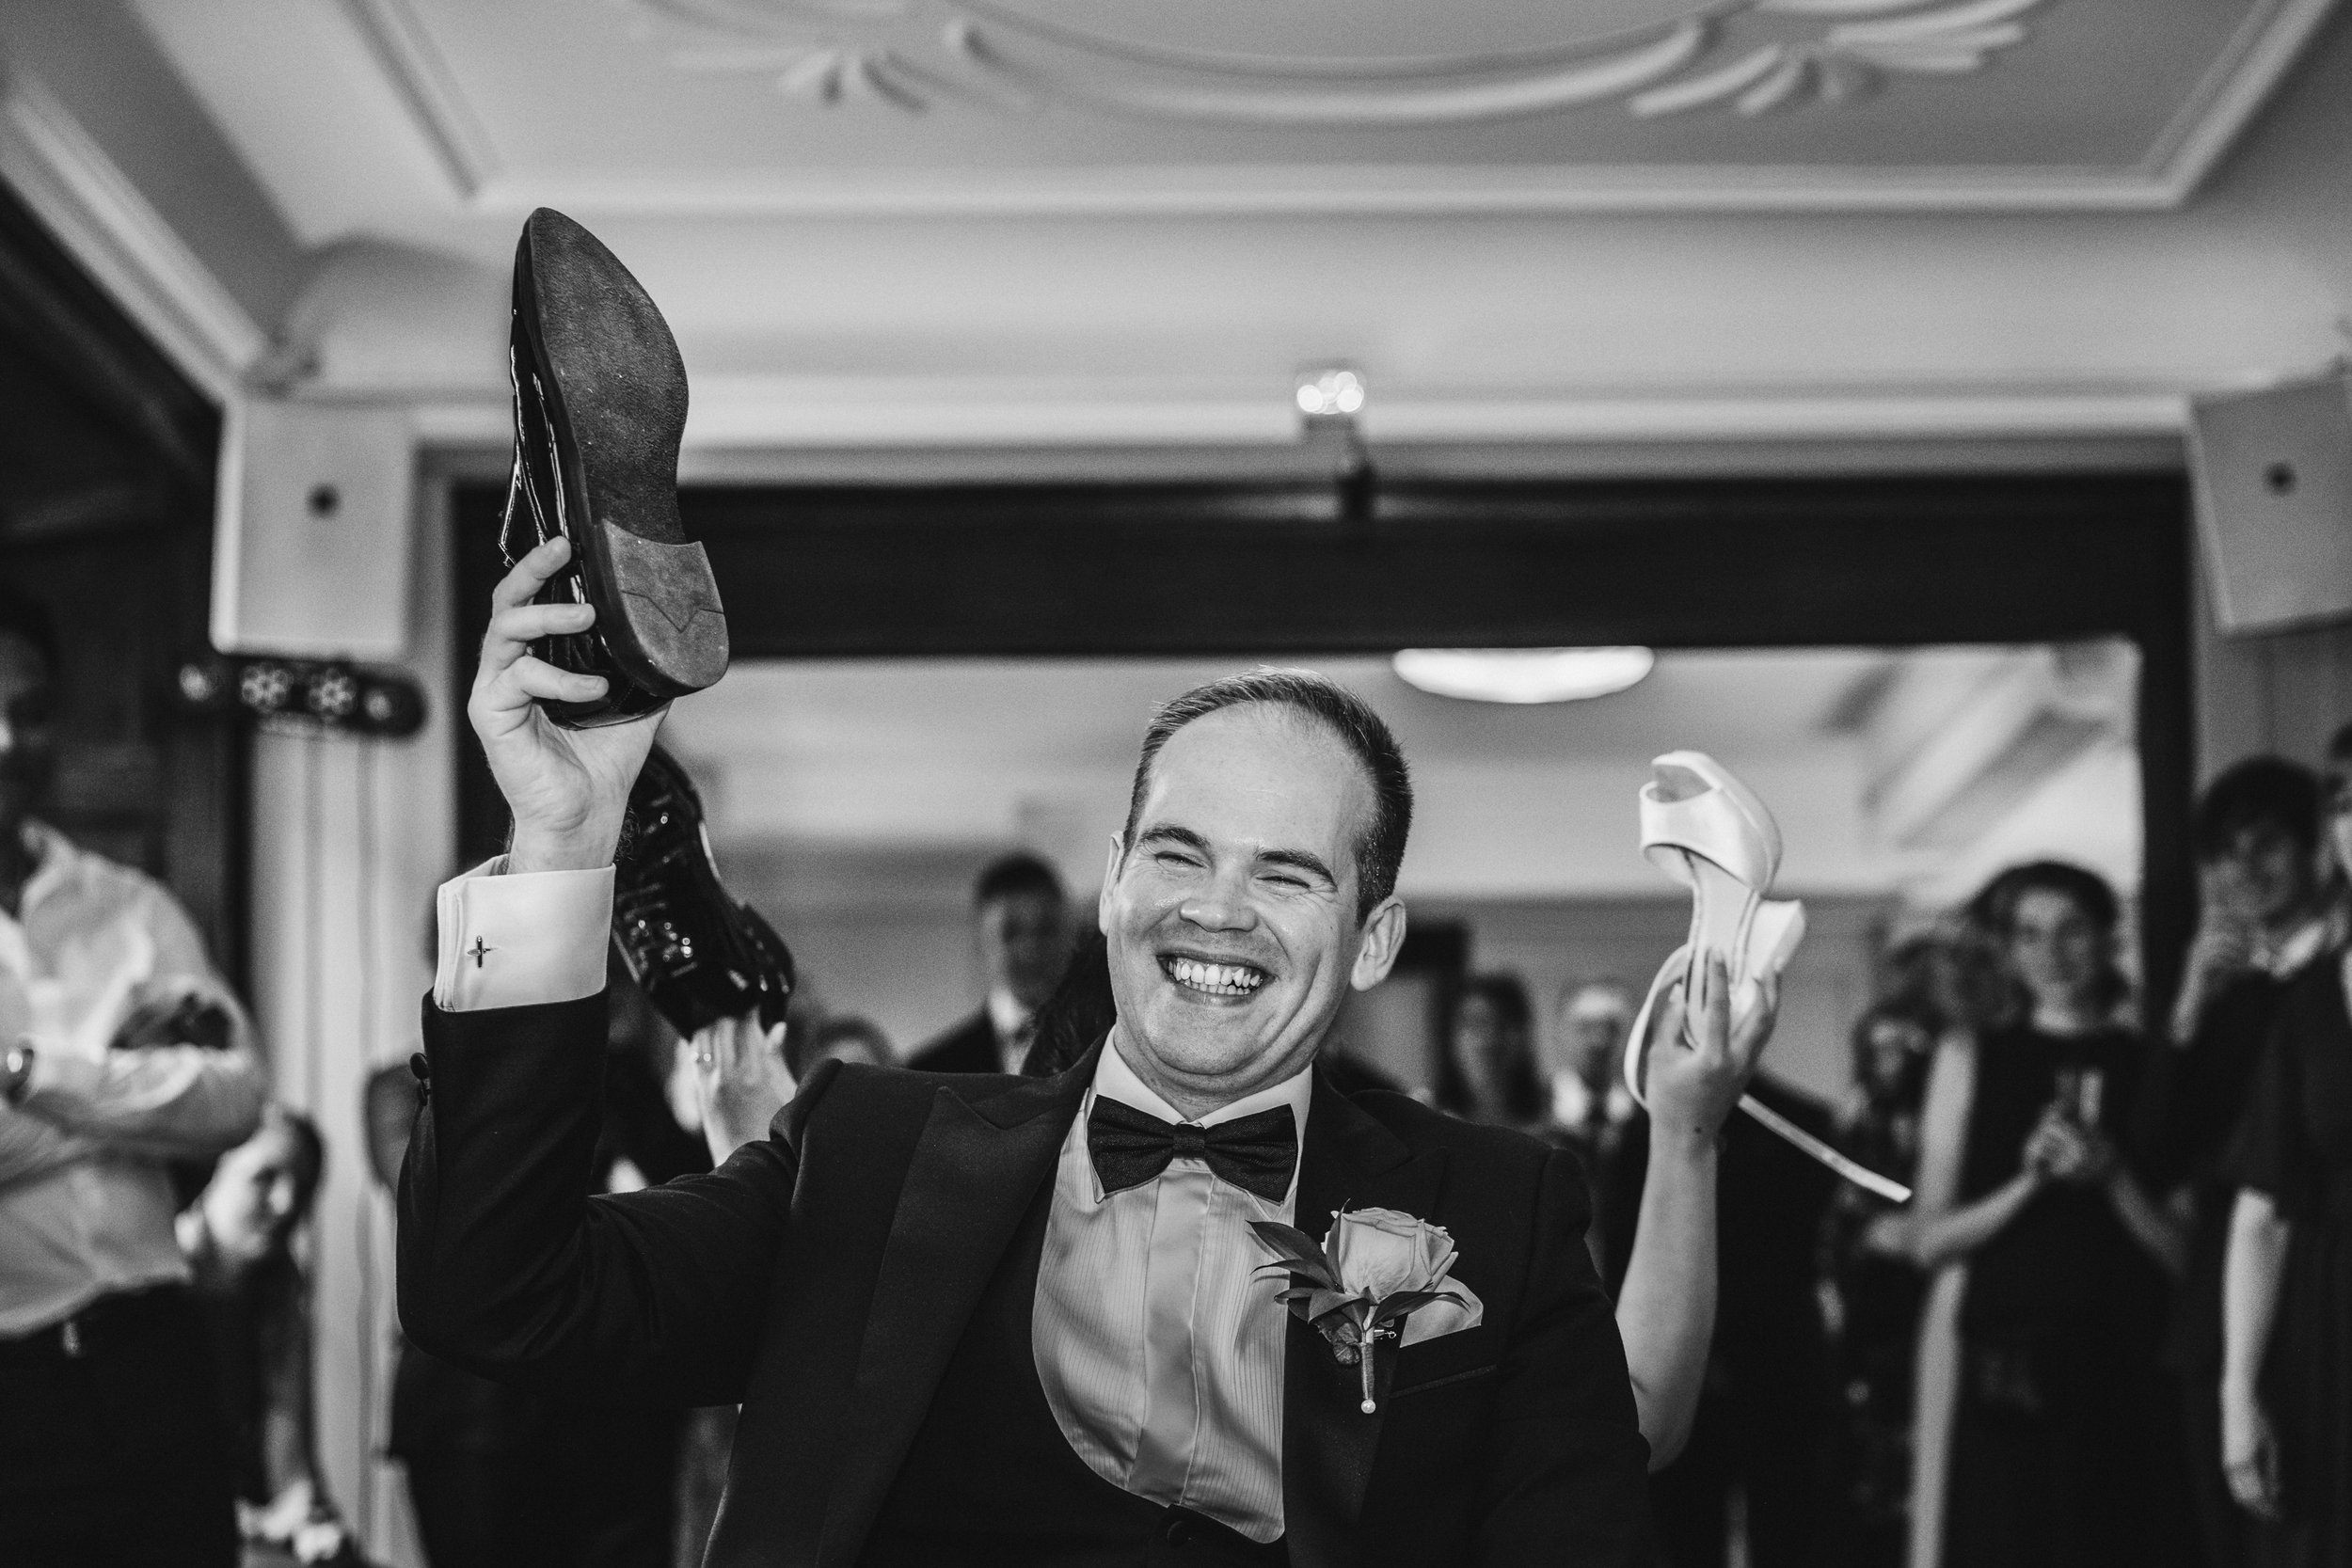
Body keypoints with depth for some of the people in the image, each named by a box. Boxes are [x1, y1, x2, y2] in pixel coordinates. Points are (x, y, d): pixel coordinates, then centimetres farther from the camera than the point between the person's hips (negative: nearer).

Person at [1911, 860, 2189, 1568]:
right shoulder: (1972, 1058, 8)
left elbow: (2186, 1255, 4)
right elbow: (1930, 1239, 5)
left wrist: (2111, 1177, -10)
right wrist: (2028, 1182, -8)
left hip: (2127, 1372, 0)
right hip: (2011, 1369, 0)